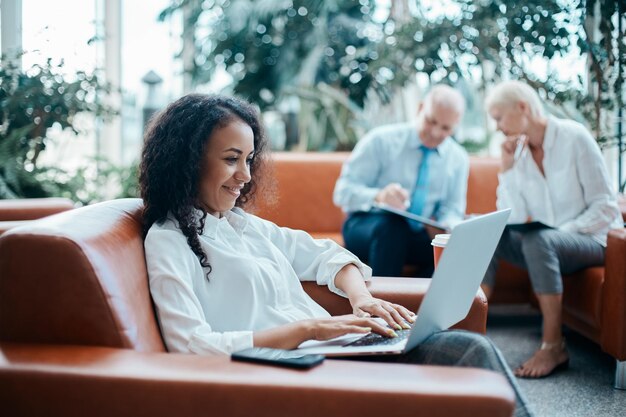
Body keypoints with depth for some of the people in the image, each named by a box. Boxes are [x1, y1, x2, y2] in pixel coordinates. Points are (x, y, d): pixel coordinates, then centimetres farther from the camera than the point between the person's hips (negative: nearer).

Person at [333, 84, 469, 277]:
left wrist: (447, 227, -17)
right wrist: (378, 196, -31)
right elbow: (343, 191, -10)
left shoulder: (458, 159, 7)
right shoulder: (381, 140, -5)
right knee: (391, 224, -37)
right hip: (366, 226, -3)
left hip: (418, 236, 3)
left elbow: (451, 210, 9)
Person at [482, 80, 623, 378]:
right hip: (547, 244, 6)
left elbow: (606, 209, -14)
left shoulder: (574, 138, -11)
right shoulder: (518, 151, 4)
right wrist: (507, 166, -10)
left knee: (538, 240, -35)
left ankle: (554, 346, -27)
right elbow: (514, 220, -5)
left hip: (592, 240, -5)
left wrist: (562, 231, -23)